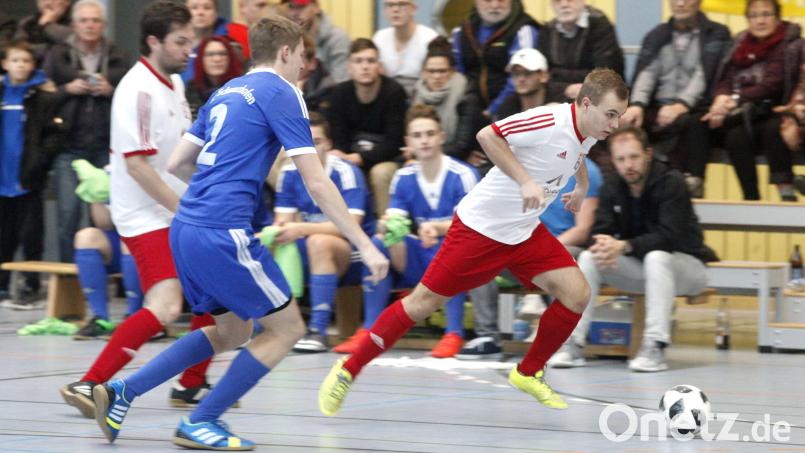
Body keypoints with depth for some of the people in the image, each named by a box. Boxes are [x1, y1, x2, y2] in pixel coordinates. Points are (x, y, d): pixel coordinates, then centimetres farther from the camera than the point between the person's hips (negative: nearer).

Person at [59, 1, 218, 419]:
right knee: (165, 307, -22)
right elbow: (136, 164, -23)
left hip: (178, 209, 10)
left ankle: (191, 385, 24)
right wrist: (185, 208, -22)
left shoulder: (174, 82, 10)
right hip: (145, 216, -10)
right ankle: (89, 384, -19)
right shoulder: (137, 90, -19)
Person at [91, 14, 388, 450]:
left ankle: (121, 392, 14)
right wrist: (365, 246, -9)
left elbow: (177, 163, 21)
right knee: (286, 328, 4)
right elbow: (316, 183, -10)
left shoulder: (226, 93, 19)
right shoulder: (281, 94, -5)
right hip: (222, 233, -9)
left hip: (185, 229, 9)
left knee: (231, 330, 22)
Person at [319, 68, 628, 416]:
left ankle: (528, 373, 11)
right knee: (424, 302, -5)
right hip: (481, 226, -8)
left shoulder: (588, 132, 1)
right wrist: (525, 181, -34)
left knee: (576, 294, -8)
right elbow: (488, 136, -31)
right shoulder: (550, 121, -25)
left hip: (524, 231, 8)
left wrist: (582, 184, 18)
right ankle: (348, 371, 9)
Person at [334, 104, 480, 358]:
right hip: (418, 264, 4)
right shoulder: (404, 178, 4)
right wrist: (387, 226, -30)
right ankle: (369, 331, -17)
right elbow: (392, 220, -4)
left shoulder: (462, 175, -10)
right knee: (379, 242, -17)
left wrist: (437, 228, -40)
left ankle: (454, 333, -30)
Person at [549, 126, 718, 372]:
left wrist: (624, 246, -40)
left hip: (685, 264, -5)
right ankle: (572, 344, -19)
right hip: (639, 267, 5)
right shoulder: (612, 188, 0)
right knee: (588, 258, -15)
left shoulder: (671, 183, -18)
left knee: (656, 257, -37)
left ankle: (655, 347, -40)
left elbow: (669, 235, -28)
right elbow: (600, 231, -7)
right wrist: (604, 246, -33)